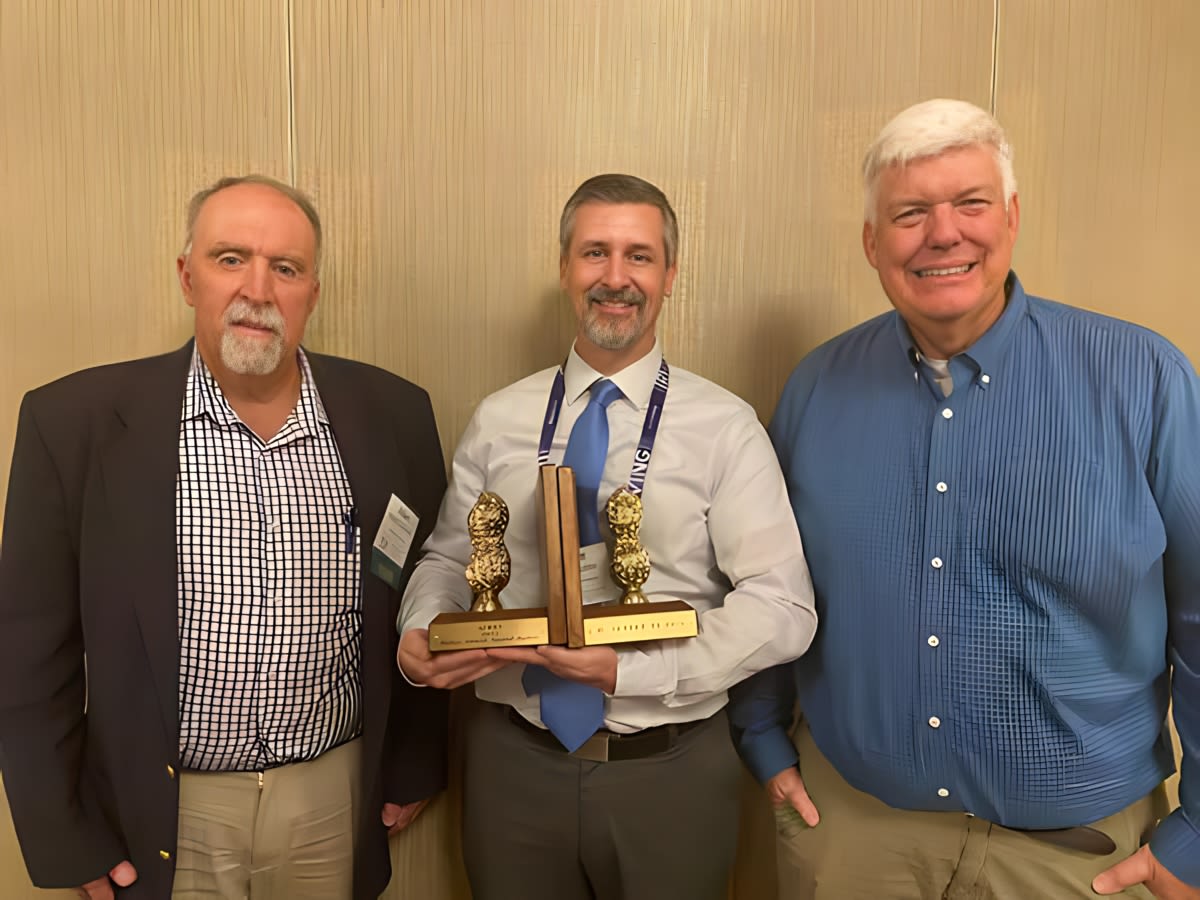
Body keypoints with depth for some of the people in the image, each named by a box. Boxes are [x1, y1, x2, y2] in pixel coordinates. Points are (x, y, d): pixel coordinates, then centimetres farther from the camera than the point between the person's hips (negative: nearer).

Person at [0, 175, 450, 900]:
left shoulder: (393, 415, -7)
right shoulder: (76, 421, -11)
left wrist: (414, 766, 7)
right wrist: (65, 837, -2)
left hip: (336, 801, 2)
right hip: (159, 820, -1)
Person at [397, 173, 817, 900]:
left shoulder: (725, 427, -8)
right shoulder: (498, 423, 1)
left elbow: (783, 608, -12)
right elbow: (449, 558, 10)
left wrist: (629, 670, -19)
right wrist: (419, 632, -10)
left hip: (670, 772, -1)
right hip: (514, 762, 2)